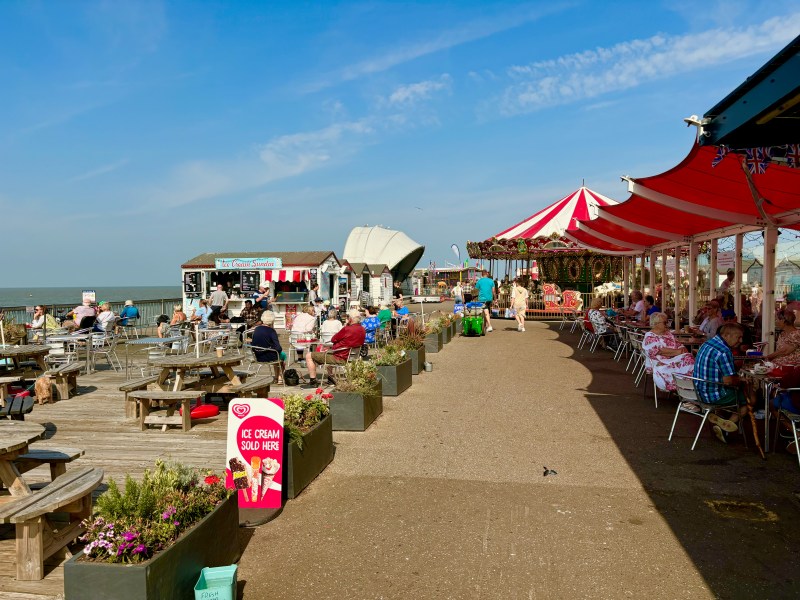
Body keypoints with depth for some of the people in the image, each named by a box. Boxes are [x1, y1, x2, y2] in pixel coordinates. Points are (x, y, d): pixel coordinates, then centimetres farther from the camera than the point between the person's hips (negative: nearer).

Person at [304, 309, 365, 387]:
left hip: (340, 358, -9)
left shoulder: (347, 329, -23)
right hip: (348, 356, 9)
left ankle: (313, 382, 3)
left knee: (309, 356, 0)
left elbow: (333, 340, -9)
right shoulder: (362, 330, 1)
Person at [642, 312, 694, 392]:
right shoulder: (650, 337, -4)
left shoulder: (668, 333, 21)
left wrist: (682, 349, -5)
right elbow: (660, 351, -15)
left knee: (689, 358, -21)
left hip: (675, 359, 7)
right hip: (661, 363, -7)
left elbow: (678, 344, 18)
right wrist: (677, 352, -12)